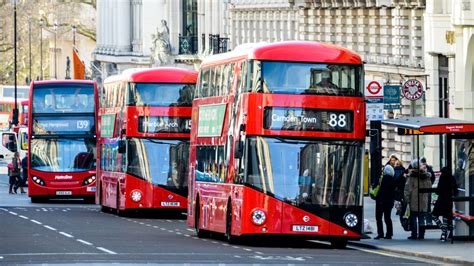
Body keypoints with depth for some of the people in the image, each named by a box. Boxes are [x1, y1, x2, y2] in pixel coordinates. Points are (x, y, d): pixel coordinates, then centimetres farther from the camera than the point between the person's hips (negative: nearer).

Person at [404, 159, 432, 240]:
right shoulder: (426, 176, 5)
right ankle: (421, 234, 9)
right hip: (423, 201, 4)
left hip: (414, 201, -4)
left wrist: (406, 199, -5)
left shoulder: (411, 176, -10)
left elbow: (407, 189, -10)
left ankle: (414, 234, 0)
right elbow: (429, 187, 14)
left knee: (413, 218, 2)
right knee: (421, 218, 9)